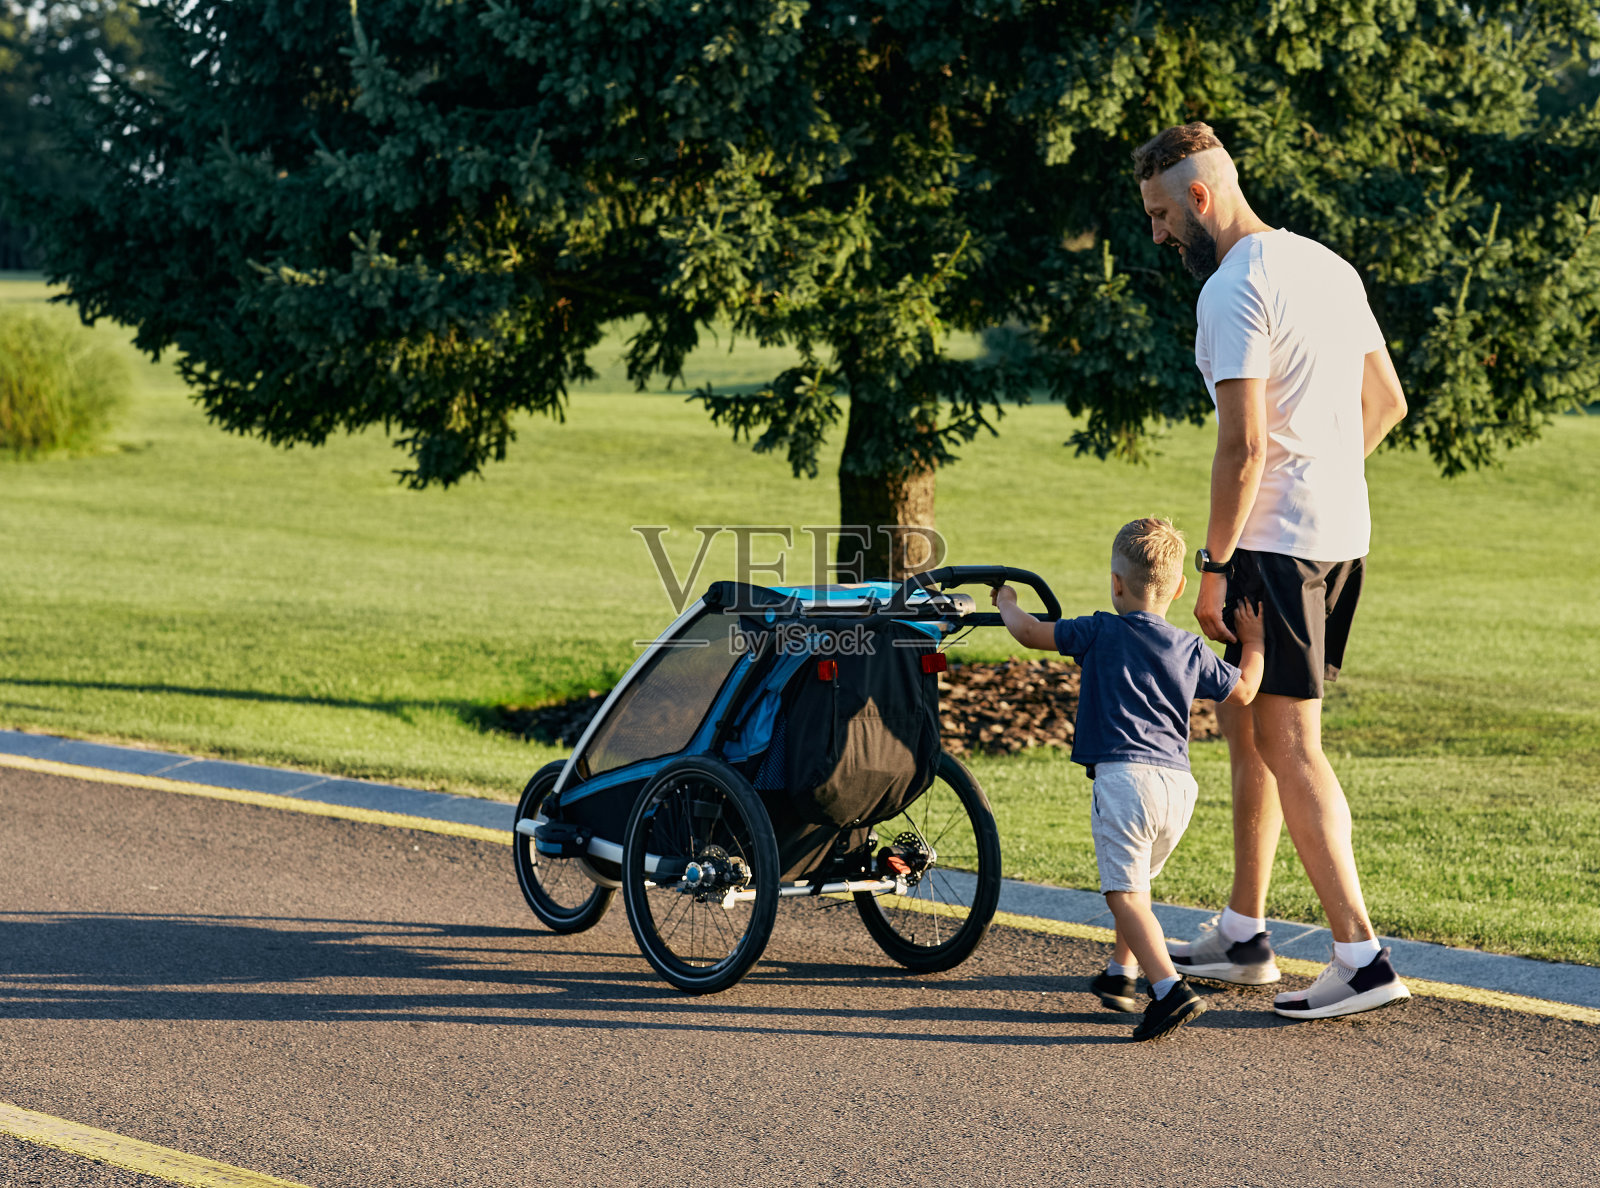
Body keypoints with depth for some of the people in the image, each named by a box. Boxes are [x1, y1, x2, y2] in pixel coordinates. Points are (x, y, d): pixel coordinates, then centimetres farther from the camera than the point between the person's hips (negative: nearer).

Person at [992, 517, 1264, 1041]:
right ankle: (1120, 973, 37)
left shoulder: (1102, 632, 2)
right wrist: (1252, 642, 42)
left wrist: (1007, 604, 27)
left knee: (1125, 893, -10)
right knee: (1136, 880, 27)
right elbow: (1243, 690, 25)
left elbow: (1030, 633, 5)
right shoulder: (1192, 650, 14)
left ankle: (1170, 989, -25)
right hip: (1179, 783, 6)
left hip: (1125, 776, -6)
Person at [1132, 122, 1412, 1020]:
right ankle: (1244, 935, 25)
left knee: (1289, 745, -8)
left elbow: (1243, 446, -21)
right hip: (1344, 531, 10)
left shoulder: (1234, 291, -15)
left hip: (1276, 541, -10)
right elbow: (1388, 401, 21)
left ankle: (1362, 956, -12)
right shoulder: (1328, 266, 14)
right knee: (1245, 723, 18)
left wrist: (1214, 565, -15)